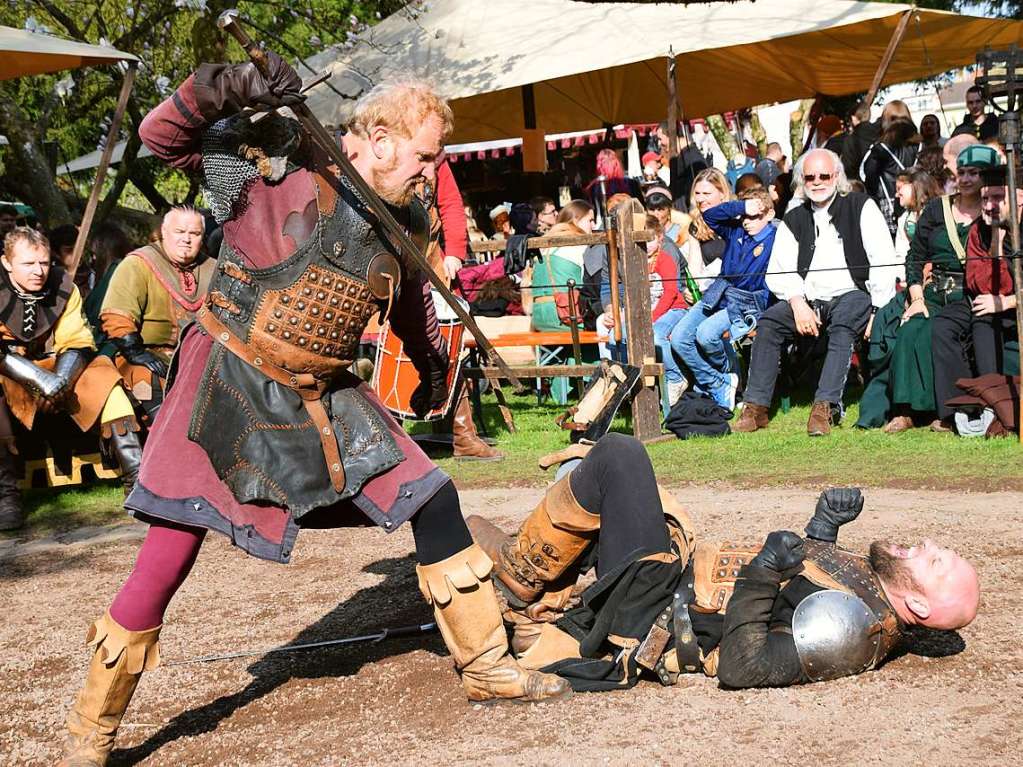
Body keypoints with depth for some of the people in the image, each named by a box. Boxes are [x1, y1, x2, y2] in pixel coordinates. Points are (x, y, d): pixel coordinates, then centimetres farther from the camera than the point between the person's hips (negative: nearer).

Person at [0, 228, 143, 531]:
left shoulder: (63, 286, -3)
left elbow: (78, 343, -4)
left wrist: (60, 381, -24)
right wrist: (40, 379, -33)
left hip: (48, 367, 4)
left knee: (102, 371, -16)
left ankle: (135, 475, -20)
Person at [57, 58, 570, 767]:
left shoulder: (405, 219, 3)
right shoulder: (282, 163, -15)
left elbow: (410, 298, 23)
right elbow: (162, 137, -15)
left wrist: (432, 363, 33)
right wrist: (225, 90, -33)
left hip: (326, 397, 6)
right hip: (233, 386, -6)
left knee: (435, 501, 1)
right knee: (166, 561, -6)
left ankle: (487, 666, 19)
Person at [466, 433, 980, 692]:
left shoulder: (853, 624, -27)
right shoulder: (869, 587, 2)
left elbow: (742, 667, -33)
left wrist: (761, 576, -36)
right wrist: (823, 528, 5)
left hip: (652, 613, -10)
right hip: (692, 568, 10)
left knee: (618, 455, -15)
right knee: (616, 464, 22)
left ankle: (519, 573, 3)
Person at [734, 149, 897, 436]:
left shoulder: (860, 207, 5)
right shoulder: (794, 219, 16)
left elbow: (883, 262, -3)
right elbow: (779, 271, 8)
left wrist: (878, 311, -12)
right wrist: (798, 304, -11)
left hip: (852, 295, -4)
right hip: (809, 299, 4)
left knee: (843, 324, -36)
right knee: (768, 322, -21)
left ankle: (824, 407, -43)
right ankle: (756, 407, -22)